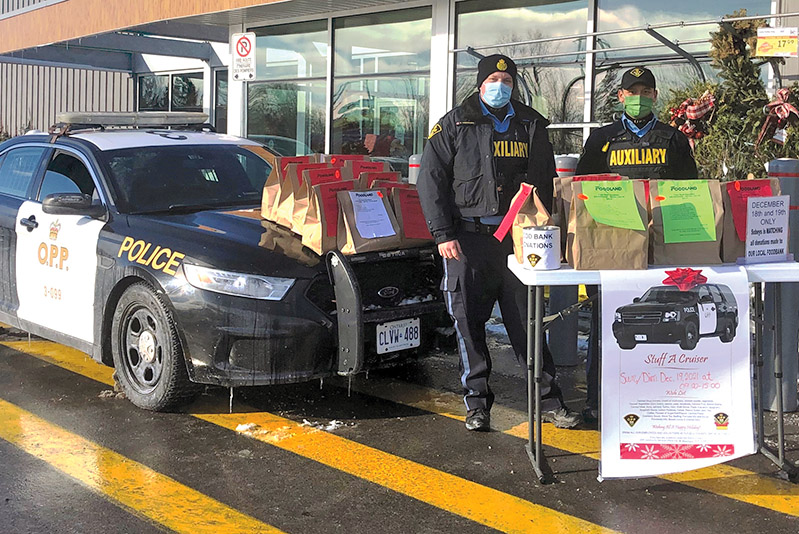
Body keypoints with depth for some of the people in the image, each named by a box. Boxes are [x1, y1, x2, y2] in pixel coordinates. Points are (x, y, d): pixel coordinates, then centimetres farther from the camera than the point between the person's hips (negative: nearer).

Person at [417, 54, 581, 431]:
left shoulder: (530, 126, 12)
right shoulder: (455, 125, 7)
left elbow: (546, 183, 13)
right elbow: (431, 180, 2)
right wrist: (443, 234, -7)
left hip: (517, 238, 1)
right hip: (468, 237, -1)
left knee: (526, 321, 3)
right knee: (469, 323, 2)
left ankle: (549, 400, 10)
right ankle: (477, 403, 12)